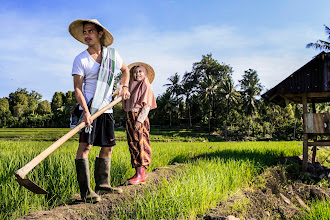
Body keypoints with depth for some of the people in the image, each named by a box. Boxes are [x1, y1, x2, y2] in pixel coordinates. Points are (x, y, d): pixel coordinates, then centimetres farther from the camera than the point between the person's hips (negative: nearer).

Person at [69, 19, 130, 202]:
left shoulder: (112, 54, 8)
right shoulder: (80, 59, -4)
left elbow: (125, 70, 26)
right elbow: (77, 88, -10)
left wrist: (124, 87, 9)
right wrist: (86, 111, -23)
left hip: (106, 109, 5)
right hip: (89, 108, -5)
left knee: (108, 147, 7)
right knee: (85, 145, -13)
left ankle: (103, 184, 20)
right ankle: (85, 191, -11)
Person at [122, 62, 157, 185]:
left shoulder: (146, 86, -5)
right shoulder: (132, 86, 18)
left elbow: (147, 105, -13)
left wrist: (140, 120, -20)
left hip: (139, 117, -8)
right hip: (130, 117, 8)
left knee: (139, 144, -10)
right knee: (132, 144, 9)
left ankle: (141, 175, -8)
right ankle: (138, 172, 16)